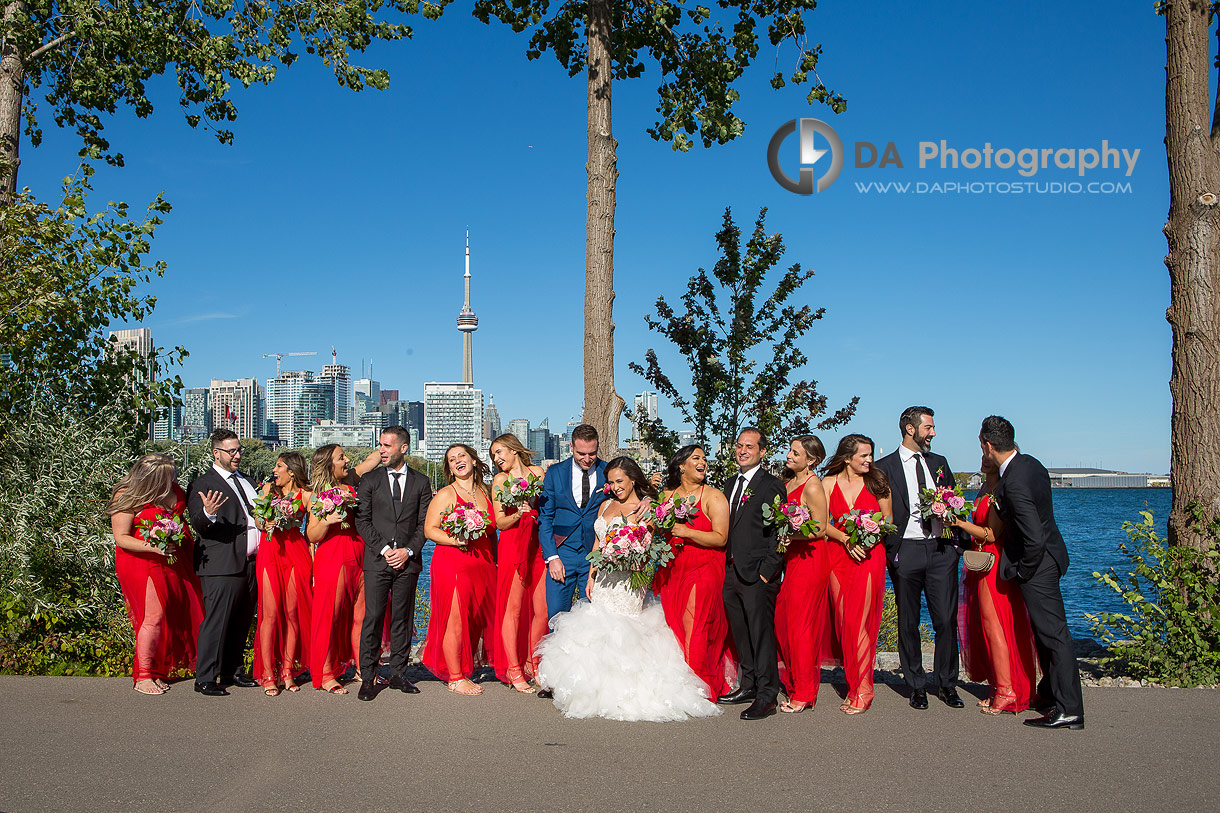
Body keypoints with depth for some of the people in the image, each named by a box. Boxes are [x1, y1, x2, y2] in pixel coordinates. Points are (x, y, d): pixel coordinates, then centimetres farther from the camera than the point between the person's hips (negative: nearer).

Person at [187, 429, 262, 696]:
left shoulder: (245, 481, 20)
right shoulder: (202, 484, -3)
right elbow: (198, 525, -12)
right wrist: (207, 514, -32)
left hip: (251, 564, 7)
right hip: (222, 567, -7)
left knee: (241, 623, 11)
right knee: (216, 622, -6)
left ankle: (232, 672, 21)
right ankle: (205, 679, 1)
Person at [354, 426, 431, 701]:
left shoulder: (421, 482, 9)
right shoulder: (369, 480, 8)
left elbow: (424, 523, 5)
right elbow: (362, 521, 3)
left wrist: (408, 550, -8)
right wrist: (384, 549, -8)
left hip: (408, 561, 1)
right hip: (377, 560, -1)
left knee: (403, 619, 6)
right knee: (373, 617, -4)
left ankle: (398, 674, 14)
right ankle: (367, 678, 3)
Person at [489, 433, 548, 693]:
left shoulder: (537, 472, 11)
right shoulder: (500, 481, 5)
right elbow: (500, 522, 0)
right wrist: (518, 514, -16)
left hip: (539, 546, 3)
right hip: (512, 548, -2)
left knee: (542, 610, 1)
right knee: (513, 608, -2)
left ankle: (532, 665, 17)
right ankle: (514, 670, 7)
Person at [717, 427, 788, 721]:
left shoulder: (772, 485, -6)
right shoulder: (730, 484, 16)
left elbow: (778, 533, -10)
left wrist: (767, 571, -15)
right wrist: (727, 565, 10)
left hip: (758, 574, -7)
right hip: (732, 572, 7)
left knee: (761, 634, -4)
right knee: (741, 635, 14)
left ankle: (766, 696, 3)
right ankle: (749, 686, 26)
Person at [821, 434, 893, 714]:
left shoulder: (877, 482, 4)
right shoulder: (829, 483, 6)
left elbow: (888, 520, 8)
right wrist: (846, 539, -13)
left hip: (870, 555, -2)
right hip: (839, 555, 2)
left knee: (858, 621, -8)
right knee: (843, 621, 3)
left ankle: (861, 692, -1)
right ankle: (854, 686, 13)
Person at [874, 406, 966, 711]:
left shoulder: (940, 463, 16)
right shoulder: (885, 467, 2)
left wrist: (956, 542, 6)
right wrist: (889, 550, -7)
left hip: (941, 550, 3)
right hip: (906, 551, -3)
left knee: (947, 620, 1)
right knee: (908, 623, 4)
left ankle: (946, 683, 15)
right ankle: (916, 686, 16)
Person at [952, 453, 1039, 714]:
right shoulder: (984, 489, 14)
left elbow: (991, 534, -16)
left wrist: (960, 522, -19)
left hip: (995, 563, -9)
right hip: (982, 563, 9)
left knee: (993, 624, -5)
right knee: (985, 625, 11)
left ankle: (1006, 691, 1)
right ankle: (1000, 688, 19)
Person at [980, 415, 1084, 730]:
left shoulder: (1013, 483, -28)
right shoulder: (1030, 463, 3)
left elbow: (1034, 538, -29)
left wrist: (1023, 571, -14)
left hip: (1037, 563, -10)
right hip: (1049, 556, 10)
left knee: (1053, 633, -4)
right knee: (1045, 630, 20)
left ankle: (1069, 710, 3)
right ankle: (1050, 693, 34)